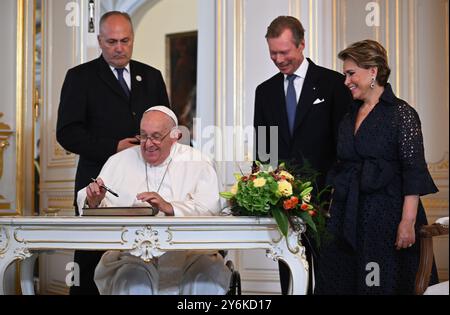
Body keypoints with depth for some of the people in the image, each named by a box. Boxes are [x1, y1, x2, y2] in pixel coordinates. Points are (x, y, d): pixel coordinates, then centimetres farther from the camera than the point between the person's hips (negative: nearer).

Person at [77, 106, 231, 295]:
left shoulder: (197, 162, 11)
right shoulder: (118, 162, 19)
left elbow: (210, 210, -5)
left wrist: (170, 208, -19)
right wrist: (93, 202, -7)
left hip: (185, 248, 0)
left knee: (210, 275, -30)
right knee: (133, 278, -34)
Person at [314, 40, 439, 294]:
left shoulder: (401, 113, -6)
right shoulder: (350, 117, 14)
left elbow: (414, 171, -12)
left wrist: (408, 221, -19)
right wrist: (333, 211, 11)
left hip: (387, 216, -6)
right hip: (349, 219, 6)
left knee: (385, 284, -1)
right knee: (339, 284, 5)